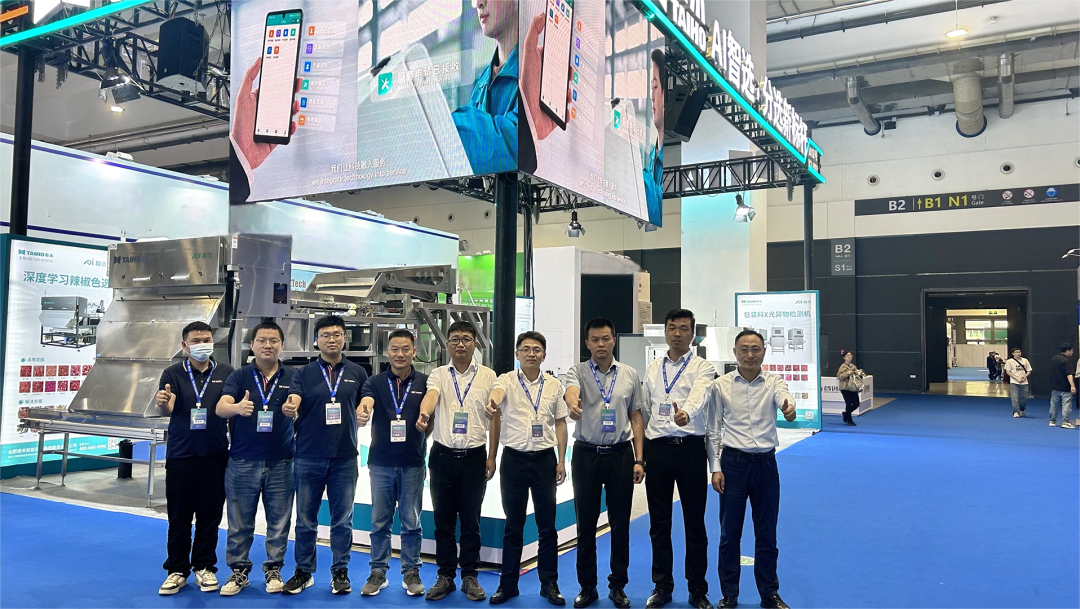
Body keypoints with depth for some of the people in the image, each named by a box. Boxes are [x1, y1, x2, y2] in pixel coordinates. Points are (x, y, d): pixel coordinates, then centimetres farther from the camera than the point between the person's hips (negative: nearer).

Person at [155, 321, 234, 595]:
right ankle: (177, 570, 18)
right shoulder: (173, 374, 0)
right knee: (179, 516, 6)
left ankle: (204, 567, 21)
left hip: (215, 456, 1)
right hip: (181, 456, -1)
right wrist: (162, 404, -34)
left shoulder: (226, 373, 3)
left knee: (209, 515, 8)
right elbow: (166, 410, -11)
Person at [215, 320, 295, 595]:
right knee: (240, 522, 9)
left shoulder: (293, 377, 3)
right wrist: (237, 407, -36)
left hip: (281, 462, 0)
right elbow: (220, 408, -13)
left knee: (279, 521, 8)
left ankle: (274, 569, 22)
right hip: (242, 461, 0)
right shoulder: (239, 376, 1)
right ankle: (239, 570, 23)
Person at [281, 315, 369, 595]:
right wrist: (288, 408, -34)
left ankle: (340, 571, 21)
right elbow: (292, 404, -13)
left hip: (345, 458, 0)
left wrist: (362, 412, -10)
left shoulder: (357, 373, 5)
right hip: (308, 457, 0)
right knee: (305, 519, 10)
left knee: (342, 519, 8)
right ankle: (304, 571, 24)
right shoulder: (304, 374, 2)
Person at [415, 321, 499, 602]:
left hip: (474, 457, 0)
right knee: (443, 520, 9)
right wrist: (424, 414, -41)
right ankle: (445, 576, 21)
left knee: (471, 521, 7)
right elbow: (430, 396, -18)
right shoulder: (439, 374, 3)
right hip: (442, 455, 1)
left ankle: (470, 576, 21)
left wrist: (491, 457, 1)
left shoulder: (488, 376, 3)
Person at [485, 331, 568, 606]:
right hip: (514, 459, -1)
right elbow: (497, 391, -29)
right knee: (513, 525, 9)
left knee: (547, 525, 7)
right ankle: (508, 584, 22)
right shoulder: (508, 380, -4)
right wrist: (492, 403, -53)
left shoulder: (554, 385, 4)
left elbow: (560, 423, 8)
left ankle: (549, 584, 20)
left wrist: (561, 461, 3)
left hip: (544, 459, 2)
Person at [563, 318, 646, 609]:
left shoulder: (630, 375, 4)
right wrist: (572, 404, -49)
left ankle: (618, 585, 24)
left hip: (621, 454, 1)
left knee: (620, 523, 8)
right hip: (586, 454, -1)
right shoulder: (578, 372, -1)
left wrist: (639, 459, 2)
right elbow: (571, 391, -24)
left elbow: (636, 416, 7)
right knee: (585, 522, 8)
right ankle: (587, 585, 23)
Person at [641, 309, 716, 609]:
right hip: (657, 449, 4)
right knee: (659, 522, 10)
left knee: (695, 521, 5)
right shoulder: (653, 369, 12)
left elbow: (697, 397, -23)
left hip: (690, 449, -3)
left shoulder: (703, 368, -1)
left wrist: (686, 413, -46)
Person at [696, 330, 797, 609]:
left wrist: (789, 408, -49)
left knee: (767, 534, 12)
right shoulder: (720, 385, -3)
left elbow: (784, 397, -26)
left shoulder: (774, 382, -2)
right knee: (730, 534, 8)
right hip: (733, 462, -1)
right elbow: (713, 430, 1)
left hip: (766, 462, 1)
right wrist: (715, 468, -4)